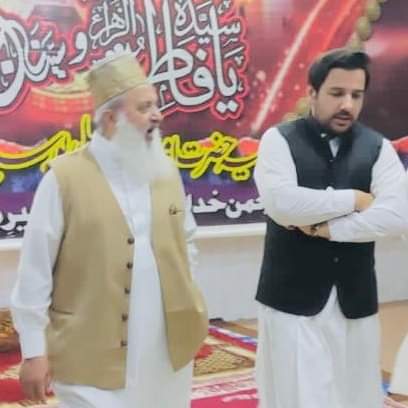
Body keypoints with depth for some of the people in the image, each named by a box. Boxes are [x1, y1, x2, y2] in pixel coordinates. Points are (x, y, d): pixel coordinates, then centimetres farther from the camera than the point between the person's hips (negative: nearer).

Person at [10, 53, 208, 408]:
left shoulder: (165, 170, 6)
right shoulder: (65, 178, -9)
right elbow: (35, 271, -7)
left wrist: (184, 299, 9)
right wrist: (34, 350, -7)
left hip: (168, 354, 5)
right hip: (93, 358, -5)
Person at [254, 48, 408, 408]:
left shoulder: (378, 148, 3)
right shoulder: (279, 140, -4)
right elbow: (281, 204, -21)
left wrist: (327, 227, -16)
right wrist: (353, 199, -12)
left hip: (356, 300, 3)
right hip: (293, 299, -3)